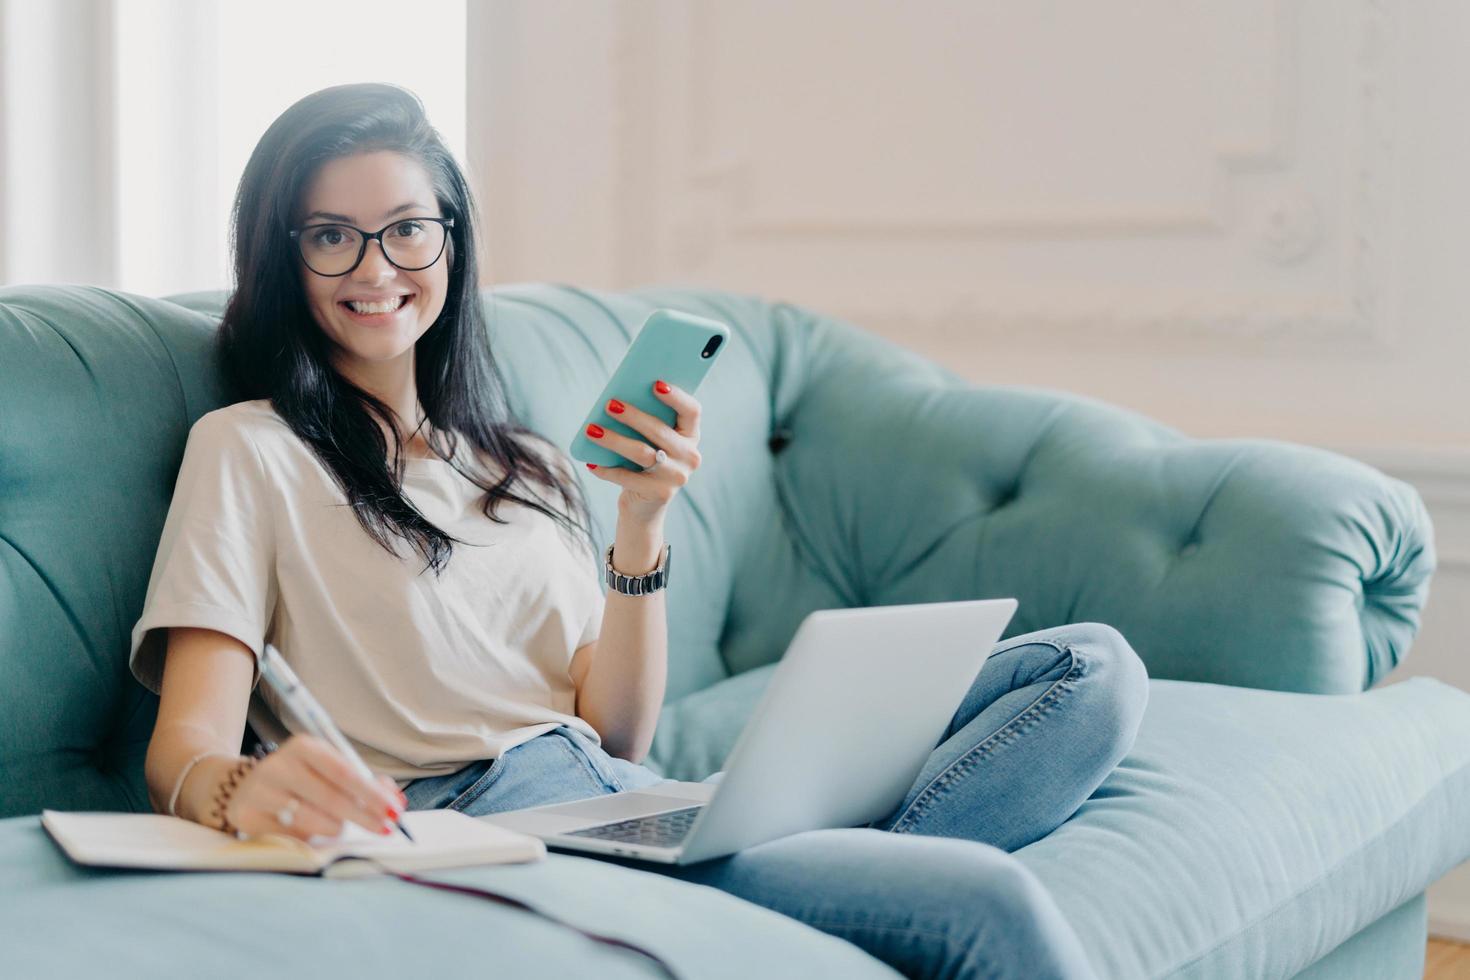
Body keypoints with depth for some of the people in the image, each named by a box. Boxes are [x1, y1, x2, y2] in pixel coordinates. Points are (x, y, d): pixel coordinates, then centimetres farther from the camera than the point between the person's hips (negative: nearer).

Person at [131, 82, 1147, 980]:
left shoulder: (530, 467, 24)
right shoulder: (247, 450, 7)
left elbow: (617, 737, 14)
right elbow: (185, 752, -6)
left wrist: (644, 522, -1)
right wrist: (242, 790, -31)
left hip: (642, 805, 8)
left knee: (1093, 665, -9)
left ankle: (855, 874, -27)